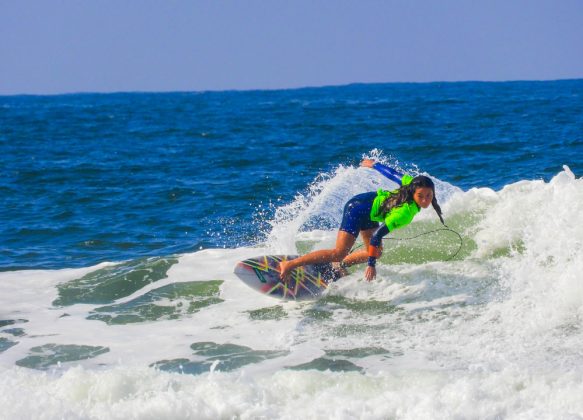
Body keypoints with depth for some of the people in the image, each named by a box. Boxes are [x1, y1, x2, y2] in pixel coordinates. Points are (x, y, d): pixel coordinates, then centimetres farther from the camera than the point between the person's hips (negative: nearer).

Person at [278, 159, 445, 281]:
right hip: (357, 209, -9)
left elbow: (392, 174, 0)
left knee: (376, 252, 16)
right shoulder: (405, 211, -34)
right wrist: (371, 265, -29)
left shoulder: (412, 183, -15)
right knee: (339, 254, -16)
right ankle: (289, 265, -16)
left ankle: (336, 266, 31)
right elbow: (377, 236, -33)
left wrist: (374, 164, 18)